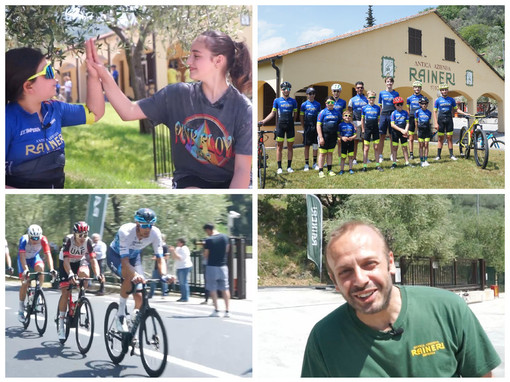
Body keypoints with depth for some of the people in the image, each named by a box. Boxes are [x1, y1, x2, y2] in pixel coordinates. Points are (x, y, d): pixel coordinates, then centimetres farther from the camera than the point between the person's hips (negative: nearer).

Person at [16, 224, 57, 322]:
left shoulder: (43, 240, -27)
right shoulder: (24, 240, -32)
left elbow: (48, 254, -33)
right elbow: (22, 256, -40)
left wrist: (51, 269, -46)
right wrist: (26, 270, -53)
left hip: (34, 257, 1)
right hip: (24, 259, -1)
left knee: (40, 267, -33)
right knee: (25, 283, -12)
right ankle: (21, 309, 2)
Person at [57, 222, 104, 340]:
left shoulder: (88, 241, -24)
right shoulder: (68, 240, -29)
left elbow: (93, 259, -28)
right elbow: (66, 259, -37)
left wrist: (98, 274, -45)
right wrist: (70, 274, -52)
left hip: (80, 261, 2)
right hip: (66, 264, -2)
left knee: (85, 274, -34)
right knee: (65, 293, -11)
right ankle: (61, 323, 0)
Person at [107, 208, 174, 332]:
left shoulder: (155, 233, -26)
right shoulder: (125, 231, -37)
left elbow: (160, 258, -24)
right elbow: (125, 261, -41)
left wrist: (164, 275, -44)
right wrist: (135, 275, -60)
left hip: (134, 256, 4)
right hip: (115, 256, -4)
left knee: (139, 296, -10)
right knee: (130, 277, -36)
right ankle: (120, 314, -17)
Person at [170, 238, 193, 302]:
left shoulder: (184, 249, -13)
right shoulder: (178, 248, 15)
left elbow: (180, 258, -21)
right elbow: (174, 258, 17)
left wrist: (174, 252, -20)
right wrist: (172, 252, 2)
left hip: (185, 267, -10)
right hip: (179, 268, 10)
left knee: (184, 282, -10)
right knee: (181, 283, 12)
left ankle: (185, 298, -8)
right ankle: (183, 297, 18)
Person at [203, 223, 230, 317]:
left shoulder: (208, 240, -13)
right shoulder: (225, 237, 2)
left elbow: (206, 255, -9)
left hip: (212, 266, -4)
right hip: (223, 266, 4)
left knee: (212, 289, 6)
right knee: (225, 289, 7)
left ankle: (216, 310, 5)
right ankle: (227, 311, 3)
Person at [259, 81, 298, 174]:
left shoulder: (293, 101, 8)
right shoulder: (277, 101, 5)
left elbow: (295, 114, 12)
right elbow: (273, 113, 7)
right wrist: (263, 121, -4)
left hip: (290, 125, 1)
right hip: (280, 125, -1)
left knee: (290, 146, 4)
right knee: (279, 147, 0)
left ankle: (289, 166, 11)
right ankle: (279, 167, 3)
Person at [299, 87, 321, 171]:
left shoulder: (317, 104, 7)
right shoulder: (304, 104, 1)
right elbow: (301, 117, 5)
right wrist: (304, 127, 3)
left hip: (315, 127, 2)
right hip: (307, 127, -2)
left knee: (315, 146, 5)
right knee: (307, 146, 2)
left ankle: (315, 163, 14)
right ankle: (306, 164, 7)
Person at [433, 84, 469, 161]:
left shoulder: (451, 100, 7)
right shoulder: (438, 100, 1)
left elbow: (456, 109, 13)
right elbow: (435, 112, 1)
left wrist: (465, 113, -1)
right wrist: (436, 123, -7)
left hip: (449, 120, 1)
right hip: (441, 120, -1)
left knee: (450, 138, 1)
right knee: (440, 138, 1)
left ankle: (451, 155, 4)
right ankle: (438, 155, 7)